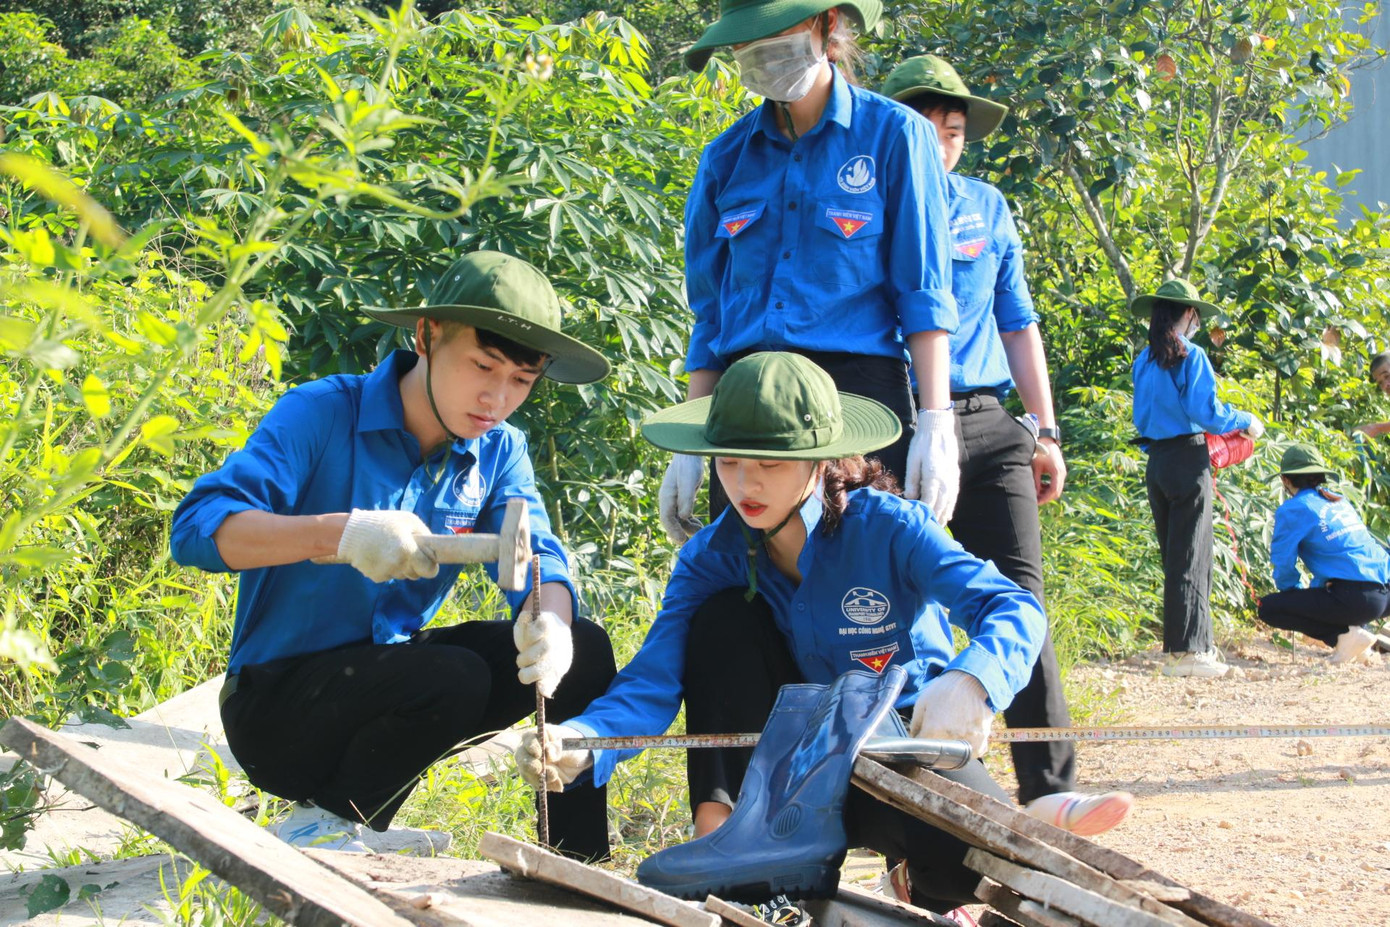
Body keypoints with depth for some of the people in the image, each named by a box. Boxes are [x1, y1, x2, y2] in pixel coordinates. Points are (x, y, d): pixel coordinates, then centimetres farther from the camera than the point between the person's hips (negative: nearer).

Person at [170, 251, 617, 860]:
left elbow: (536, 557, -9)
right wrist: (340, 531, -40)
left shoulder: (498, 452, 3)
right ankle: (319, 826, -9)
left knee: (583, 650, -9)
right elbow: (197, 527, -25)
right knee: (451, 677, -32)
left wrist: (549, 619, -34)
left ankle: (579, 866, 3)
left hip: (391, 673, 6)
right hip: (277, 702, -6)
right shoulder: (321, 414, -15)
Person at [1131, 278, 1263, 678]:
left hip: (1156, 462, 7)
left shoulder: (1143, 361, 10)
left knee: (1174, 555, 13)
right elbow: (1206, 411, -16)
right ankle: (1187, 649, -3)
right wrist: (1246, 421, -2)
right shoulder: (1191, 357, -11)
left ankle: (1197, 643, 19)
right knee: (1190, 557, -3)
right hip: (1188, 461, -7)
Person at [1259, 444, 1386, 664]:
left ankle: (1344, 634, -5)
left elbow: (1283, 565, 0)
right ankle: (1358, 628, 12)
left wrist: (1297, 593, 18)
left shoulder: (1293, 510, -2)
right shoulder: (1339, 501, 20)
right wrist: (1313, 589, 36)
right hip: (1384, 594, 8)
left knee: (1268, 608, 1)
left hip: (1356, 597, -8)